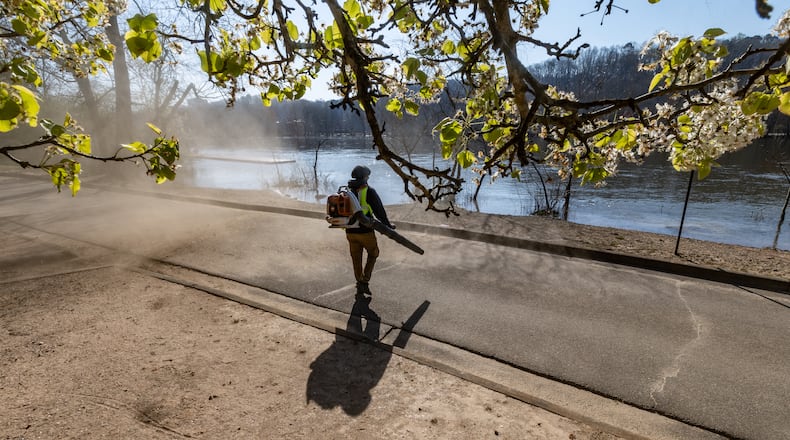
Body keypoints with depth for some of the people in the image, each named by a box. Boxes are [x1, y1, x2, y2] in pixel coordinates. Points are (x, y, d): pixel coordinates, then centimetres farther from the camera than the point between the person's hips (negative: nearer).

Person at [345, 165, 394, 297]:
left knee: (356, 259, 17)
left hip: (350, 232, 5)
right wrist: (388, 225, 2)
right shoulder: (369, 192, -14)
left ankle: (360, 286, 26)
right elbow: (379, 211, -13)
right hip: (365, 232, -5)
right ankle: (364, 281, 10)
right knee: (373, 253, 19)